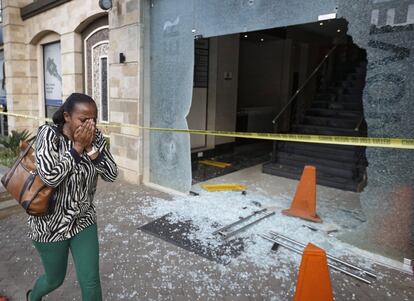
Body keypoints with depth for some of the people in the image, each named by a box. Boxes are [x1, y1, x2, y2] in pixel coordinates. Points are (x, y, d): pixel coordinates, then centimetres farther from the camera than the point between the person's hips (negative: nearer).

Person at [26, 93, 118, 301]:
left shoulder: (95, 137, -7)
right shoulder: (48, 134, -18)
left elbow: (112, 175, -12)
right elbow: (50, 177, -30)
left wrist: (90, 147, -21)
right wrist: (77, 146, -25)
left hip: (83, 220, 3)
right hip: (51, 224, -3)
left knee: (91, 282, 4)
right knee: (55, 279, 20)